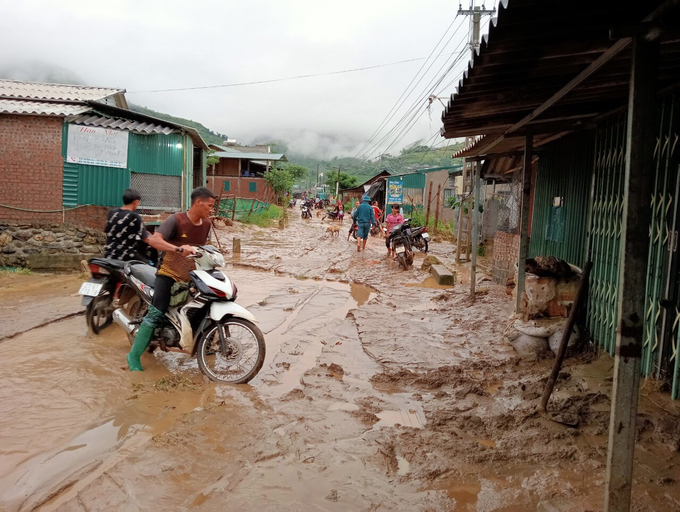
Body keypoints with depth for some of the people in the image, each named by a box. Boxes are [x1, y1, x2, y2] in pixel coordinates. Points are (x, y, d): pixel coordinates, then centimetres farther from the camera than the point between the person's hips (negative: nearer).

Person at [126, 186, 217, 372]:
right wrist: (179, 249, -41)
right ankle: (134, 356, -4)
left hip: (192, 277, 7)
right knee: (156, 315, -15)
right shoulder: (176, 220, -13)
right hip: (169, 274, -7)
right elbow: (154, 240, -27)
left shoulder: (206, 224, 7)